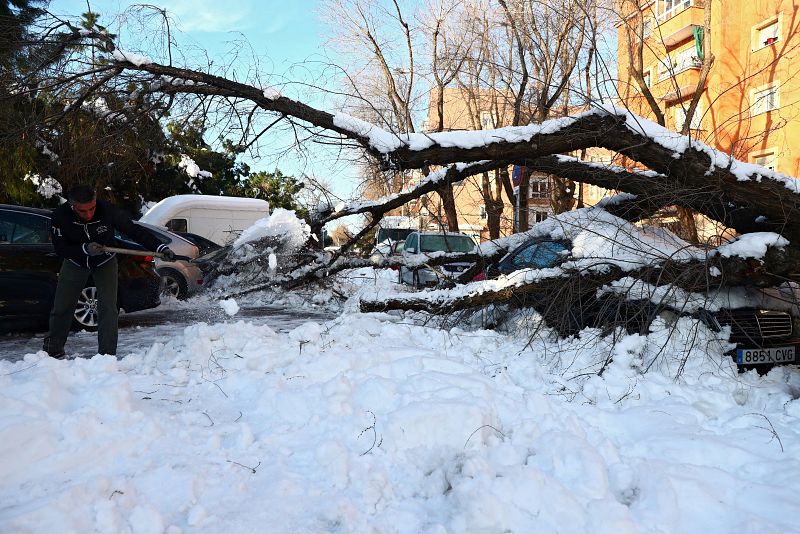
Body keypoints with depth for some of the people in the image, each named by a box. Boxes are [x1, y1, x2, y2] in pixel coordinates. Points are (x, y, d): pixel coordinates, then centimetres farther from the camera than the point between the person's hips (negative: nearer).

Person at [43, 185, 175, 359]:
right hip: (75, 262, 2)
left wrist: (161, 248, -33)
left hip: (105, 262, -1)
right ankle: (53, 350, 28)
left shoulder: (108, 210, -30)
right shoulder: (60, 215, -26)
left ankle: (107, 355, -3)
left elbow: (134, 231, -25)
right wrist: (85, 249, -37)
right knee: (61, 308, 6)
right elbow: (60, 248, -19)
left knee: (108, 309, -12)